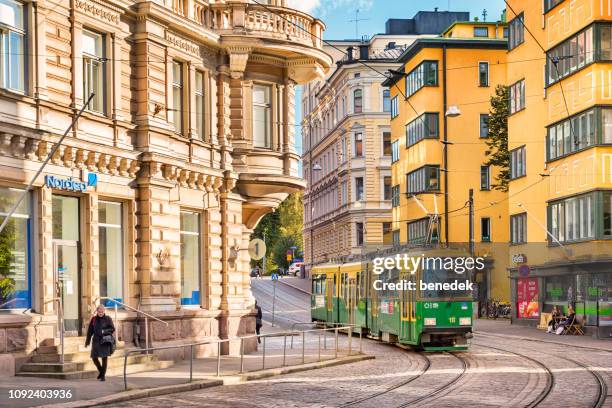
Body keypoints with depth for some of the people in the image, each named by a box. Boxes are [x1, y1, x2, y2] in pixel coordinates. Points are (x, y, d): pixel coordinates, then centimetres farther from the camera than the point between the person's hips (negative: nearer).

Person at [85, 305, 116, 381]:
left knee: (104, 358, -4)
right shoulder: (94, 319, 4)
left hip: (105, 341, -3)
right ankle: (100, 371, 28)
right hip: (96, 340, 3)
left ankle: (103, 375, 4)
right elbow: (90, 331, 9)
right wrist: (87, 341, 11)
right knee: (94, 357, 3)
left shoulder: (108, 319, -2)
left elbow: (112, 329, -1)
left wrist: (104, 331, -16)